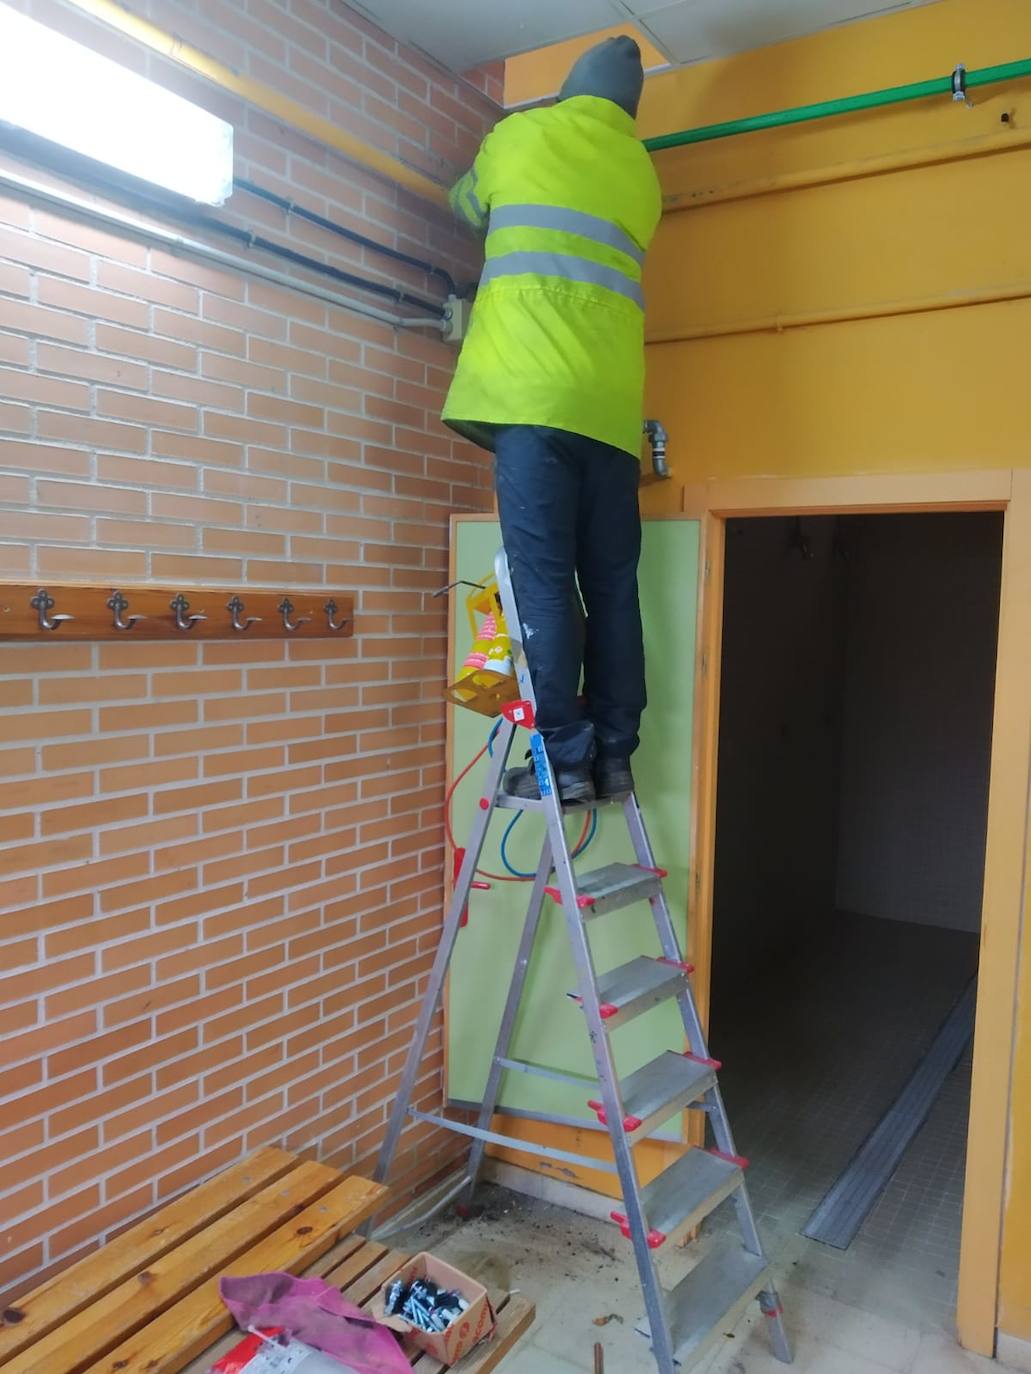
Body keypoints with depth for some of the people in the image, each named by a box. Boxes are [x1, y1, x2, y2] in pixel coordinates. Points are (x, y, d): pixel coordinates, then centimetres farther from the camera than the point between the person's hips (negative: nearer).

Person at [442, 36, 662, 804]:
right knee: (612, 587, 3)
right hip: (611, 404, 4)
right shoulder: (641, 172, 22)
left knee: (544, 583, -7)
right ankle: (614, 756, 6)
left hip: (534, 391, -4)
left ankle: (565, 759, -8)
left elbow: (467, 206, 32)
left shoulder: (520, 135, 15)